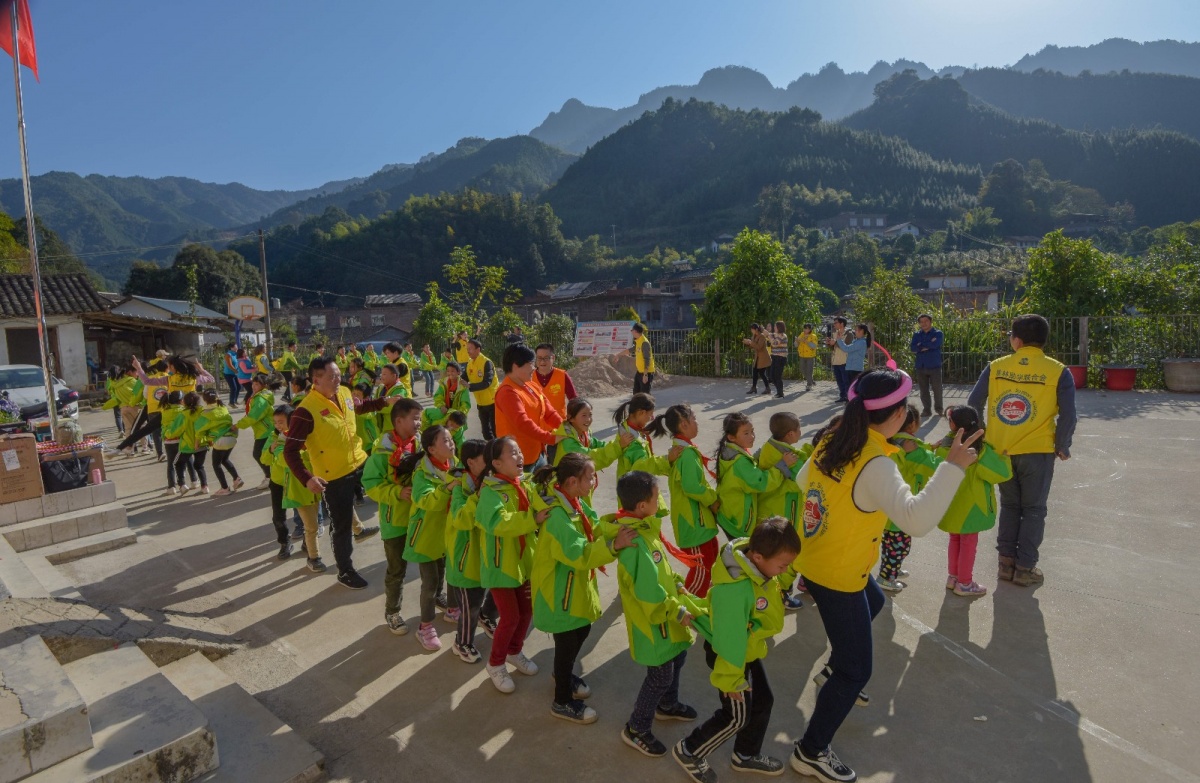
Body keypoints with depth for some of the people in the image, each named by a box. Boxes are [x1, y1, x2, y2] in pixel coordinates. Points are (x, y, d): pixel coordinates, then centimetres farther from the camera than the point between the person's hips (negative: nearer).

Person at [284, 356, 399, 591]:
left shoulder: (344, 393, -1)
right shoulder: (306, 411, -23)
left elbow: (359, 408, 23)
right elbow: (290, 451, -22)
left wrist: (385, 401, 12)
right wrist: (307, 478, -34)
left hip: (361, 463, 6)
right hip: (334, 476, -6)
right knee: (342, 526, 9)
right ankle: (345, 572, 27)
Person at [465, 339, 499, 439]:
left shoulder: (487, 363, -18)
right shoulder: (469, 364, 4)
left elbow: (486, 383, -26)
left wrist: (469, 386, -33)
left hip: (493, 401, -7)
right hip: (481, 402, 7)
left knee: (495, 430, -1)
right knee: (486, 430, 16)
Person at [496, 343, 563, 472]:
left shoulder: (532, 386, 8)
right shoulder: (508, 392, -20)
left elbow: (548, 412, 6)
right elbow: (523, 423, -29)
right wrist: (551, 438, -29)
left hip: (538, 453, 9)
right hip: (519, 459, -9)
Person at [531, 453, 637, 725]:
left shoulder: (576, 504, -3)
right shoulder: (559, 516, -33)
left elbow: (595, 530, 0)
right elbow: (580, 555, -36)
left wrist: (618, 528, -17)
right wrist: (613, 545, -44)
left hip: (576, 586, 9)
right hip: (559, 590, -9)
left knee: (580, 631, 25)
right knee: (567, 642, 7)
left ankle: (564, 675, 52)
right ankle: (562, 702, 30)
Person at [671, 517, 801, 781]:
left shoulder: (758, 564, -15)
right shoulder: (736, 590, -40)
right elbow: (730, 639, -29)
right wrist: (730, 678, -18)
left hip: (749, 650, 8)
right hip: (729, 654, -8)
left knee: (763, 702, 21)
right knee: (737, 717, 8)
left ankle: (746, 755, 44)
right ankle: (689, 751, 28)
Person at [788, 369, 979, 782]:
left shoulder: (831, 442, -4)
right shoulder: (875, 466, -28)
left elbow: (803, 481, 13)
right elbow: (917, 519, -41)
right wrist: (952, 467, -37)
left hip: (815, 562, 9)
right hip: (837, 577, -9)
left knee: (874, 602, 37)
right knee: (857, 671, 9)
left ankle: (833, 672, 52)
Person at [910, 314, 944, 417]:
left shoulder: (938, 333, 1)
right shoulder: (916, 334, 9)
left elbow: (935, 344, -19)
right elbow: (913, 348, -6)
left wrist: (920, 345, -8)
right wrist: (927, 345, -14)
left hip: (934, 366, -2)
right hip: (920, 367, 3)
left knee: (937, 388, 3)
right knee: (923, 390, 6)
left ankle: (938, 408, 20)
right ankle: (926, 409, 15)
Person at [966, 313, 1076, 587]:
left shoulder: (996, 367, -2)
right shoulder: (1058, 372, -6)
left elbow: (973, 404, 0)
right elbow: (1067, 416, -7)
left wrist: (980, 438, 12)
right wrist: (1062, 447, 7)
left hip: (1000, 450, 2)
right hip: (1037, 452, -2)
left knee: (1009, 505, 19)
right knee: (1033, 510, 12)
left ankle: (1006, 561, 23)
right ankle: (1025, 568, 16)